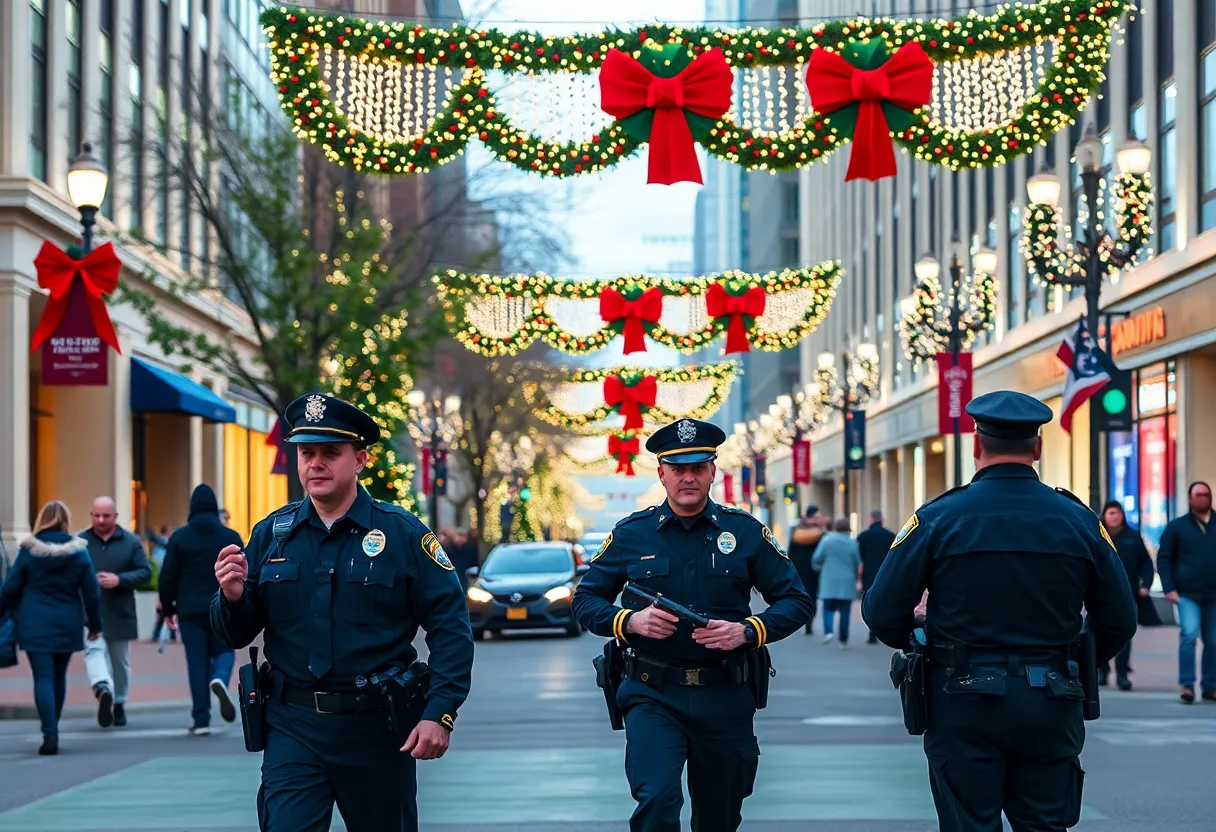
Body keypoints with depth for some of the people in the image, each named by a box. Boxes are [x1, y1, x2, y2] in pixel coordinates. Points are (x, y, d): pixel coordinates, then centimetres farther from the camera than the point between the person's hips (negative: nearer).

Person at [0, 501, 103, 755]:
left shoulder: (28, 551, -6)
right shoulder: (78, 552, -1)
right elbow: (92, 592, 1)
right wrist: (94, 624, 12)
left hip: (35, 624, -2)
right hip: (67, 624, 2)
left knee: (43, 678, -4)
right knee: (59, 677, 16)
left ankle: (50, 735, -17)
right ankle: (51, 731, 25)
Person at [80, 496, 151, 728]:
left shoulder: (131, 541, 3)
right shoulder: (80, 541, 1)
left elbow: (145, 572, -2)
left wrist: (119, 580, -16)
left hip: (120, 613, 2)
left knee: (120, 661, 13)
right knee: (94, 650, -25)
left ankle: (119, 703, 27)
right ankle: (103, 688, -44)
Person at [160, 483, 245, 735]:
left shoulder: (179, 537, 0)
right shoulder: (230, 537, 3)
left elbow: (168, 577, 0)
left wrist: (168, 609, 10)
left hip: (190, 609, 0)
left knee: (197, 661, 3)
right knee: (224, 650, 14)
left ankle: (201, 719, 0)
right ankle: (220, 678, -21)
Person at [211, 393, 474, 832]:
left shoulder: (402, 533, -4)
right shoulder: (271, 534, 4)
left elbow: (451, 627, -6)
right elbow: (236, 636, 8)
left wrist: (439, 714, -15)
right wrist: (233, 598, -14)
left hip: (377, 730, -1)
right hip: (294, 729, 1)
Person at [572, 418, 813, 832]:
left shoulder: (745, 531, 1)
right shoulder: (631, 534, 1)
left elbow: (797, 602, 4)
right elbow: (584, 600, 7)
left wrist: (746, 631, -14)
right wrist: (630, 621, -13)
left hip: (724, 699, 1)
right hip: (653, 696, -1)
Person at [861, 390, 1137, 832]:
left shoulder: (937, 518, -7)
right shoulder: (1079, 520, 0)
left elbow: (881, 613, -6)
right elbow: (1119, 622, 4)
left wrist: (914, 641, 16)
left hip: (964, 702, -2)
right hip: (1051, 709, 2)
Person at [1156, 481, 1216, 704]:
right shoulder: (1177, 527, 4)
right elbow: (1164, 559, 4)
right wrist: (1169, 588, -7)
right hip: (1188, 594, -3)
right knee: (1189, 634, -19)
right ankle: (1186, 685, -15)